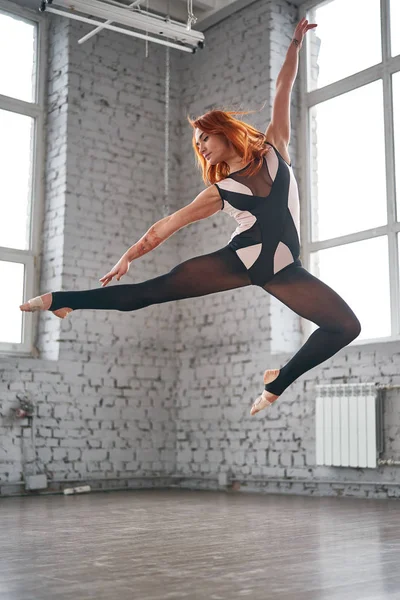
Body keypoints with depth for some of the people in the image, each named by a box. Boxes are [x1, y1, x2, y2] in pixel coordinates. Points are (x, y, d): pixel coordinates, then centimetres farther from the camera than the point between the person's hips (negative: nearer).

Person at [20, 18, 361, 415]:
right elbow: (167, 225, 10)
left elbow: (283, 92, 8)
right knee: (153, 291, -7)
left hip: (281, 269, 1)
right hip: (238, 261, -1)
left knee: (347, 327, -9)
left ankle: (278, 383, 4)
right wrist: (129, 256, 8)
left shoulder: (273, 149, 8)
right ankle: (58, 300, -2)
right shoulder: (218, 191, 7)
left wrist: (296, 43, 4)